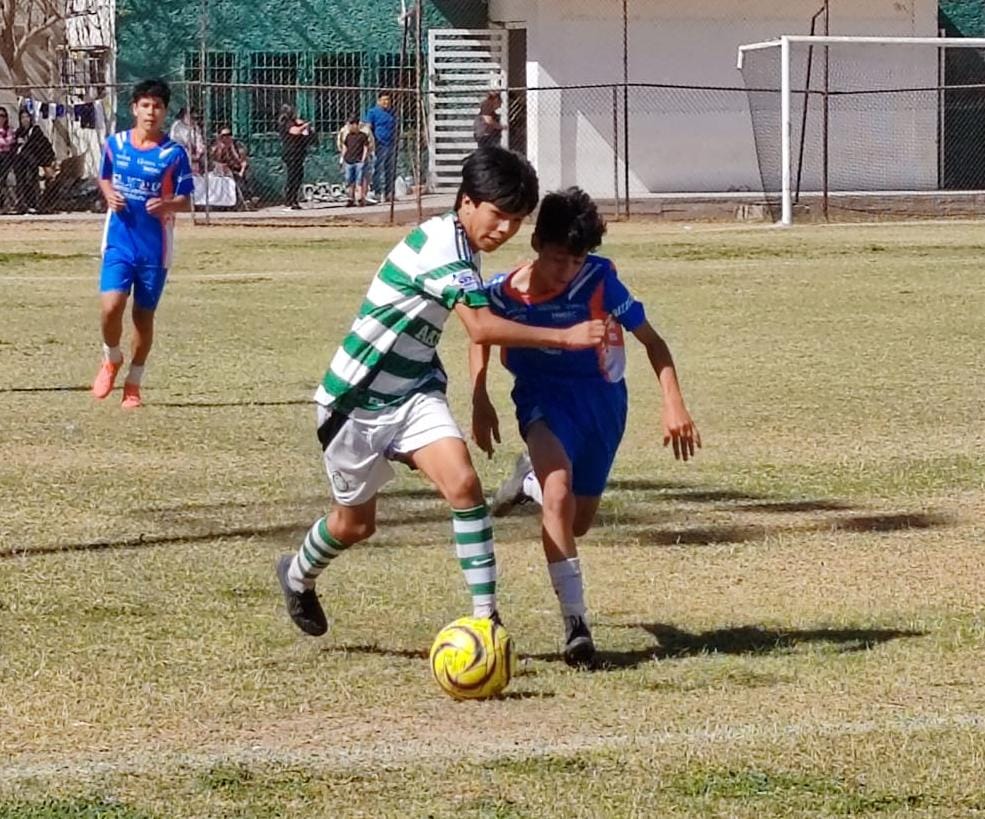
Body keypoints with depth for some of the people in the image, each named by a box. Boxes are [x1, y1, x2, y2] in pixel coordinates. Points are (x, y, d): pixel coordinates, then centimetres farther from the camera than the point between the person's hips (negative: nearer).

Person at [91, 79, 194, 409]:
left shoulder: (174, 153, -5)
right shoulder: (115, 143, 3)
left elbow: (185, 201, -2)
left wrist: (167, 205, -23)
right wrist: (109, 195, -4)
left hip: (155, 246, -1)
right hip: (119, 241, 1)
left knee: (144, 315, 7)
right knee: (110, 306, -16)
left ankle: (133, 384, 24)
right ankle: (111, 360, 14)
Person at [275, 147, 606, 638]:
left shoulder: (458, 247, 4)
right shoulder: (440, 247, -25)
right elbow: (483, 328, -35)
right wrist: (566, 337, -34)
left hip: (412, 392, 7)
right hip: (356, 400, -7)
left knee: (462, 483, -18)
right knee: (355, 523, 11)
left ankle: (485, 613, -17)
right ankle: (297, 576, 43)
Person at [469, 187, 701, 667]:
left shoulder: (599, 278, -21)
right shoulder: (503, 291, -17)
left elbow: (650, 339, -14)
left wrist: (674, 405, -24)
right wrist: (480, 401, -4)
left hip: (601, 396, 1)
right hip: (543, 395, -1)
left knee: (578, 522, 12)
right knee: (559, 495, -30)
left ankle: (534, 477, 48)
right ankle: (575, 624, -27)